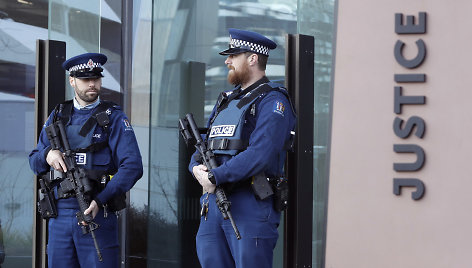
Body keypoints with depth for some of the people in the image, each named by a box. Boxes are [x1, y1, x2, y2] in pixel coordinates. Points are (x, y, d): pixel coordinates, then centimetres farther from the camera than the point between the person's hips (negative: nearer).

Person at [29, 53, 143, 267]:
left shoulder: (113, 118, 1)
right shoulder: (58, 116, 15)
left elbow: (132, 166, -10)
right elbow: (34, 162, 18)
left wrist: (100, 200, -21)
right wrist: (48, 155, -7)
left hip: (97, 213, -4)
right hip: (60, 213, 4)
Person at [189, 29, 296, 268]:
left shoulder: (272, 101, -6)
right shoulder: (226, 101, 22)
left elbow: (260, 155, -19)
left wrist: (215, 177, -17)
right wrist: (197, 166, -2)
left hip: (250, 206, -8)